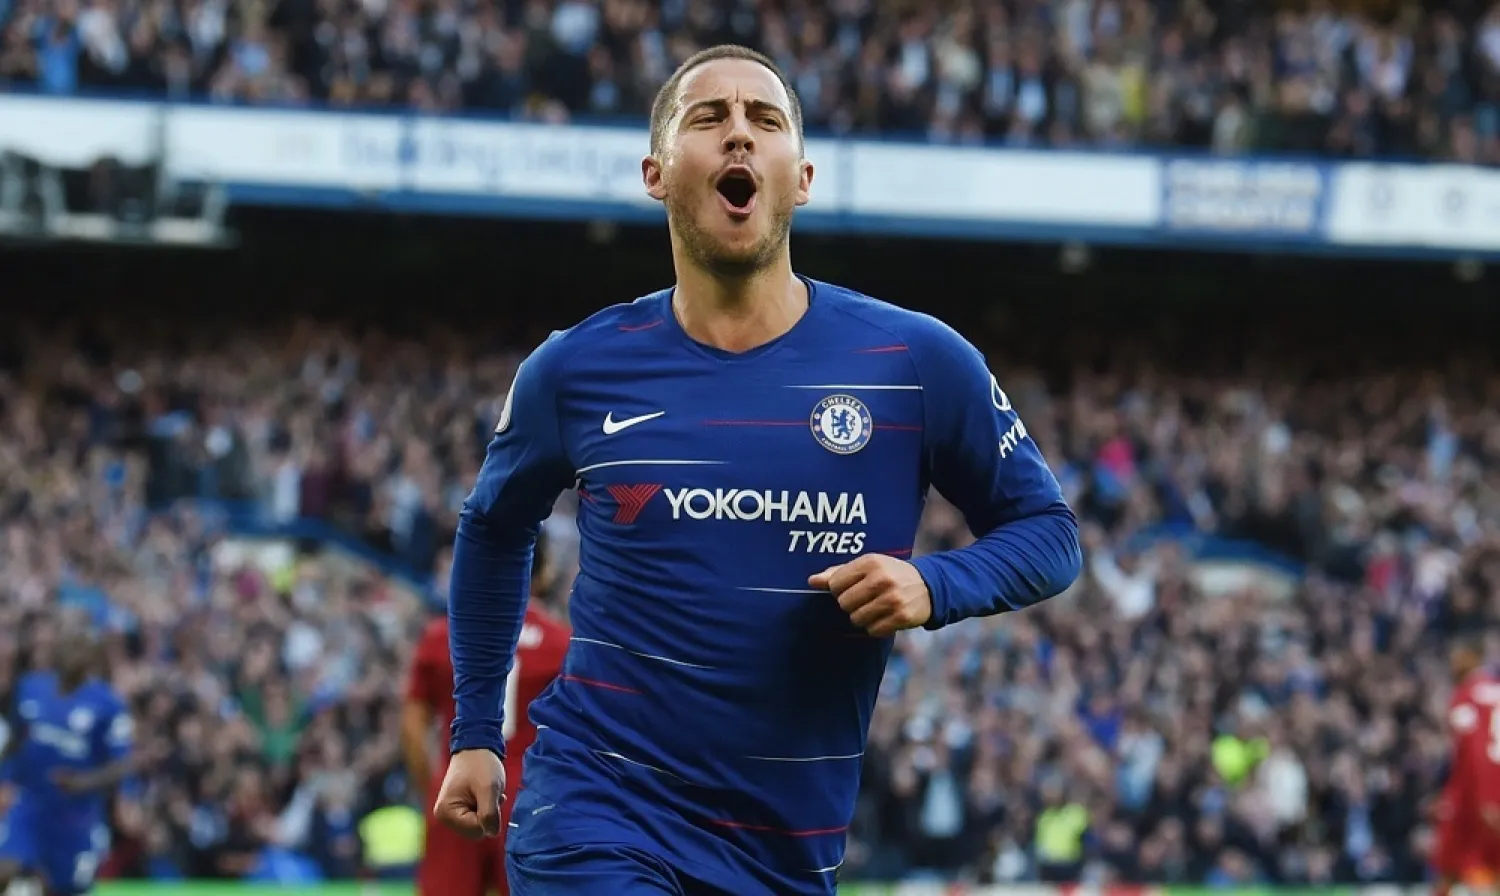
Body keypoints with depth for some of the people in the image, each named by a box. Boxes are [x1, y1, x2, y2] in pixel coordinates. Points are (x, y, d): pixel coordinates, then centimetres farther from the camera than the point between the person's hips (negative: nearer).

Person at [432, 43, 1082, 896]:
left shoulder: (917, 362, -4)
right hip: (596, 818, -1)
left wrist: (934, 588, -15)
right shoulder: (575, 372, 0)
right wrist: (476, 731, 16)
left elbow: (1047, 531, 5)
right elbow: (494, 529, 19)